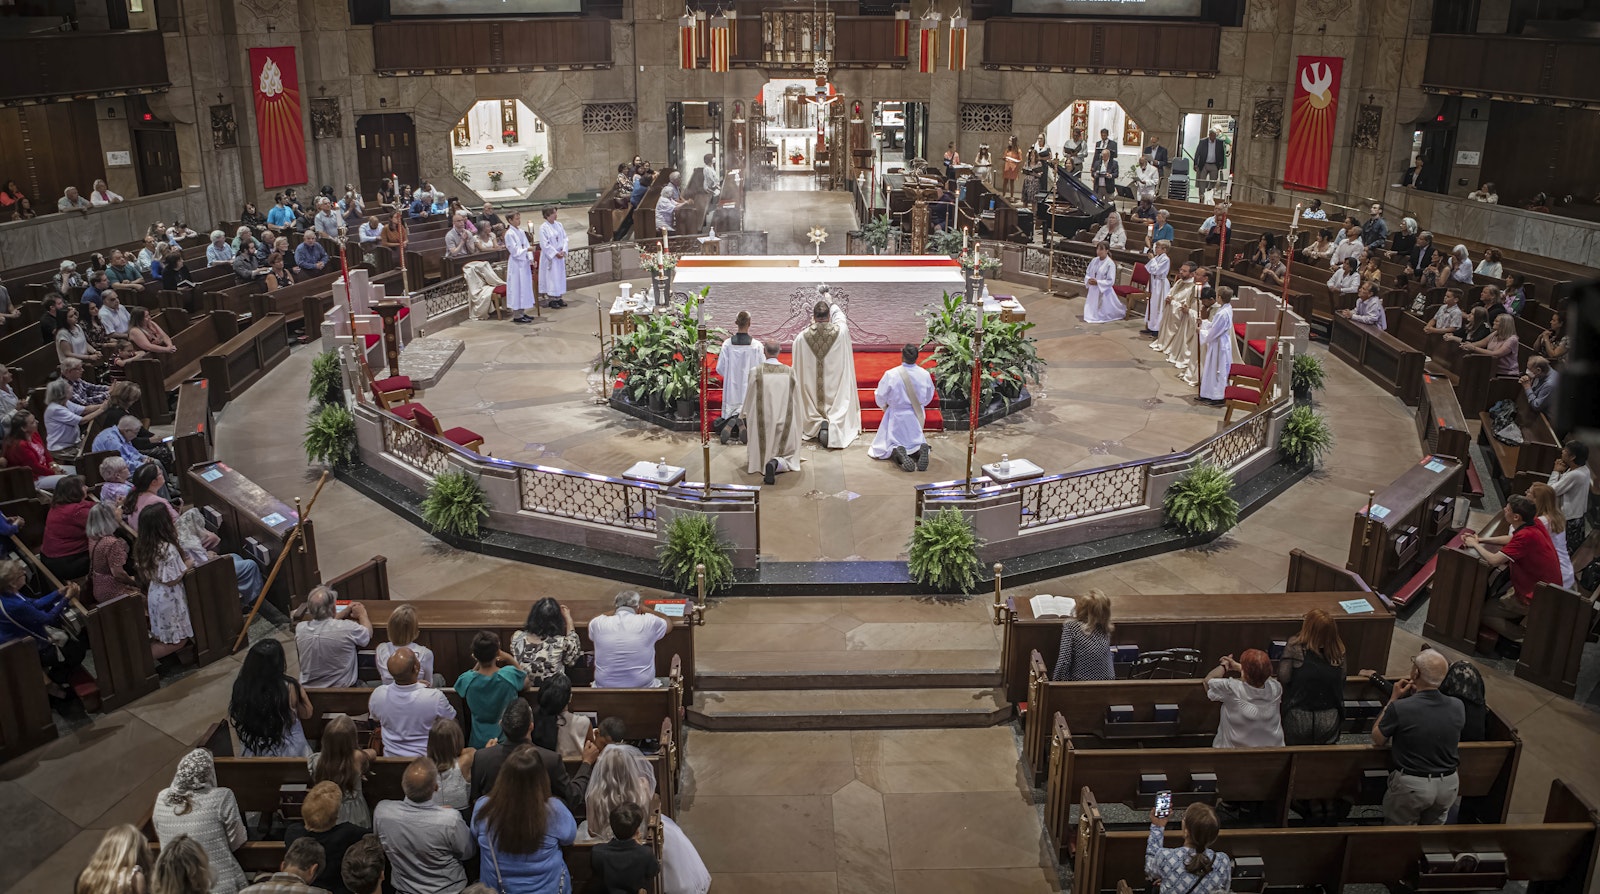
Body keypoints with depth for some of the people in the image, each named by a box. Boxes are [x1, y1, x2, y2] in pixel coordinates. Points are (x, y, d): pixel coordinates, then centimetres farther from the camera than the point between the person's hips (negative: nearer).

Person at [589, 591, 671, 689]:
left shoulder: (598, 623, -4)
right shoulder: (649, 622, -8)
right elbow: (668, 622, 15)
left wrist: (614, 611, 26)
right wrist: (645, 610, 25)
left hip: (604, 688, 2)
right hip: (642, 687, -1)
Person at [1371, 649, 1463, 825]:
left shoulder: (1399, 708, -24)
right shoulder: (1458, 708, -11)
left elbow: (1377, 739, -7)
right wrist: (1418, 694, 5)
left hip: (1410, 785, -4)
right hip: (1448, 784, 5)